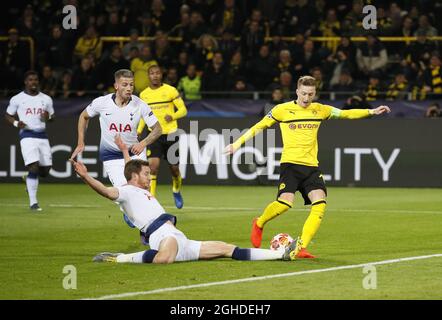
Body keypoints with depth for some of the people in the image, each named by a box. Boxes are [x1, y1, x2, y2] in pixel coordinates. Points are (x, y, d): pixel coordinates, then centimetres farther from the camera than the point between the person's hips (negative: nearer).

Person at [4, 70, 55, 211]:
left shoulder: (46, 99, 11)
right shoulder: (17, 99, 3)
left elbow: (52, 116, 19)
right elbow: (8, 115, 12)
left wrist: (47, 117, -5)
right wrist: (16, 123, -8)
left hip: (42, 136, 4)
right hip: (27, 135, -4)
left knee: (45, 170, 2)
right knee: (33, 167, -17)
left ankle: (29, 180, 36)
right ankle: (33, 202, -11)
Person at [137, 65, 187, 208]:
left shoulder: (170, 90, -5)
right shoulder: (144, 94, 6)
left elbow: (183, 110, -3)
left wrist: (172, 116, -24)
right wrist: (139, 130, 3)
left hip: (170, 133, -1)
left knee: (174, 168, 7)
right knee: (153, 166, -16)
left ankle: (176, 191, 38)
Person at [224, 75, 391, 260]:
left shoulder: (319, 110, 11)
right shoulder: (282, 110, 0)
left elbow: (346, 114, 19)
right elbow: (259, 127, 7)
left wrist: (371, 112, 11)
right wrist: (238, 143, 3)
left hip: (311, 166, 4)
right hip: (290, 163, -4)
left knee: (320, 203, -18)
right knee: (285, 202, -23)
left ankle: (301, 248, -17)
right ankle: (259, 224, 9)